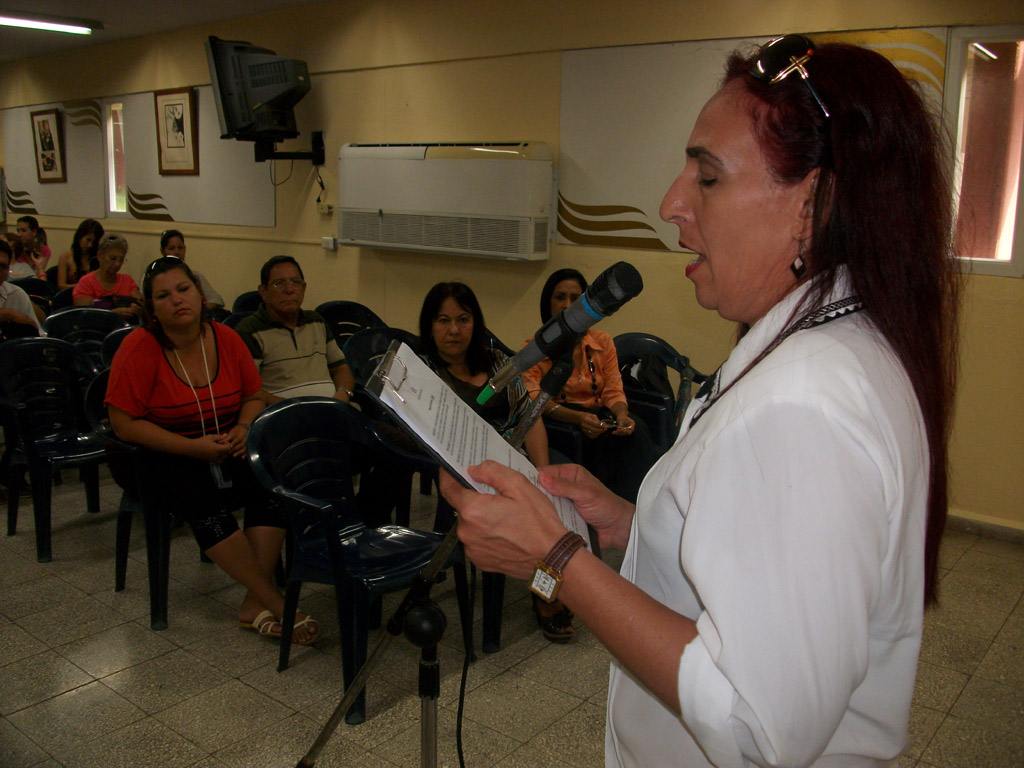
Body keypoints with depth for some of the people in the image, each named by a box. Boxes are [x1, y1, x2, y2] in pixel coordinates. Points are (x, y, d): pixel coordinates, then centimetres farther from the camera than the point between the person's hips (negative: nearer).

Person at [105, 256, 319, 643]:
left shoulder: (225, 338, 1)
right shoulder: (139, 348, -11)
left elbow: (253, 396, 14)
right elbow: (123, 423, -14)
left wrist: (244, 428, -9)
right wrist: (192, 447, -21)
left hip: (225, 448, 4)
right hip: (162, 457, -4)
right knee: (200, 498, -33)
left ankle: (255, 604, -25)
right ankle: (277, 603, -27)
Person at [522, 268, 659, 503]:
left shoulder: (603, 342, 15)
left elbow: (613, 391, 9)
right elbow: (533, 400, -9)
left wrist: (622, 415, -16)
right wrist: (578, 418, -27)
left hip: (599, 417, 4)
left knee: (636, 429, -29)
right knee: (605, 438, -33)